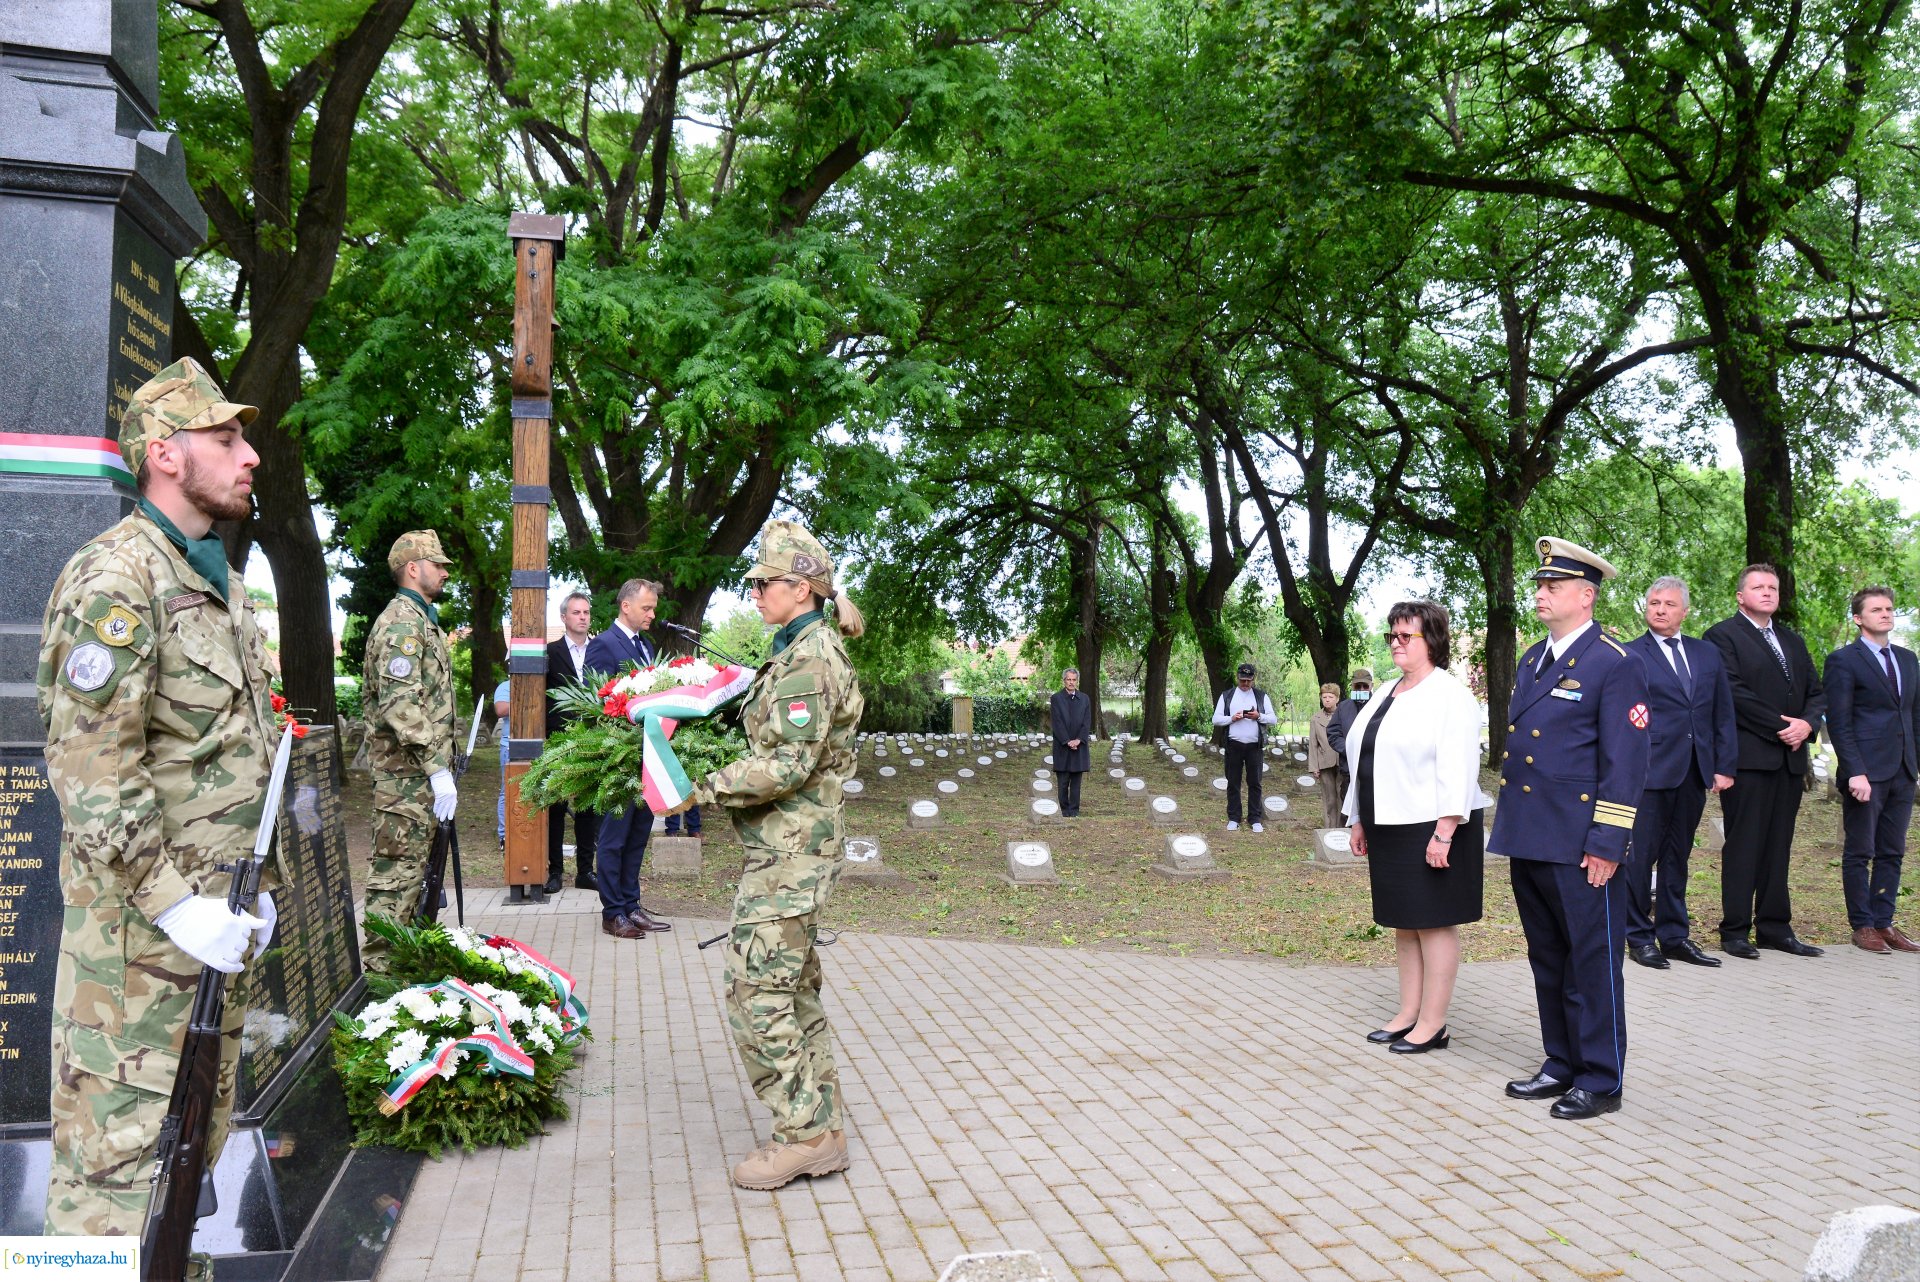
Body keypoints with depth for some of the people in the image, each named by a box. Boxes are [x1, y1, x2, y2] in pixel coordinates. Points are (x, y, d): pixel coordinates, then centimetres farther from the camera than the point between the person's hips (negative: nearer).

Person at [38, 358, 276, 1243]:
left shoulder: (223, 584, 15)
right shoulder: (113, 577, -14)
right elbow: (89, 765, -21)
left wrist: (254, 885, 15)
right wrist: (174, 904, -23)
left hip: (213, 911, 9)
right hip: (138, 917, -9)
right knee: (120, 1138, -2)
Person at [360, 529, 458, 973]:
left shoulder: (422, 620, 21)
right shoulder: (402, 621, -12)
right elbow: (400, 704, -23)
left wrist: (440, 762, 23)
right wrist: (437, 767, -26)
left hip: (421, 773, 10)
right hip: (408, 772, -10)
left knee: (414, 869, 15)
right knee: (398, 872, -8)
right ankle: (381, 966, -4)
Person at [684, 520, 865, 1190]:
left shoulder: (810, 658, -16)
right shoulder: (798, 651, 15)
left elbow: (790, 763, -22)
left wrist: (705, 787, -18)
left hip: (790, 850, -10)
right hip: (790, 845, 10)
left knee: (756, 990, -7)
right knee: (793, 990, 14)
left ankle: (804, 1133, 2)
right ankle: (822, 1127, 23)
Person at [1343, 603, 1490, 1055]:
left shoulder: (1449, 695, -11)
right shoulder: (1387, 692, 14)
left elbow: (1456, 770, -18)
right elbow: (1365, 761, 17)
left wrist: (1444, 831, -23)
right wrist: (1361, 821, 17)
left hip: (1431, 829, -8)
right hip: (1389, 827, 8)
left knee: (1434, 923, -1)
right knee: (1403, 923, 13)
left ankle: (1432, 1024, 6)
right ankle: (1407, 1014, 21)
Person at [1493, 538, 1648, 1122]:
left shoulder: (1616, 665, -9)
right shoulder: (1532, 659, 14)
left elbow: (1625, 763, -13)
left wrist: (1606, 844, -16)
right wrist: (1509, 826, 13)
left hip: (1579, 846, -8)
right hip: (1528, 839, 8)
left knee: (1592, 964, 2)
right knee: (1547, 961, 16)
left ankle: (1601, 1082, 13)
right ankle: (1562, 1064, 28)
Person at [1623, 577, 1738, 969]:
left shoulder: (1707, 653, 14)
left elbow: (1723, 714, 13)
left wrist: (1724, 766, 7)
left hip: (1694, 773, 5)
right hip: (1650, 771, -5)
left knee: (1677, 856, 12)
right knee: (1640, 856, -2)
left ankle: (1674, 936, 21)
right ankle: (1639, 937, 8)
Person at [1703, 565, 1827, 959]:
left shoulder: (1793, 641, 21)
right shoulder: (1723, 635, -2)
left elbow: (1816, 693, 16)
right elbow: (1733, 691, -13)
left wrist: (1807, 724, -4)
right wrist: (1780, 725, -13)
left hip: (1790, 758, 7)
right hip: (1748, 757, -7)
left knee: (1778, 847, 9)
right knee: (1744, 846, -4)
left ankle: (1775, 927, 15)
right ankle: (1735, 930, 1)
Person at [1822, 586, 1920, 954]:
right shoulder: (1843, 660, -4)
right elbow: (1838, 722, -9)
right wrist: (1855, 772, -16)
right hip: (1866, 773, -6)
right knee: (1859, 853, 1)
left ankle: (1884, 923, 16)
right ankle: (1862, 926, 8)